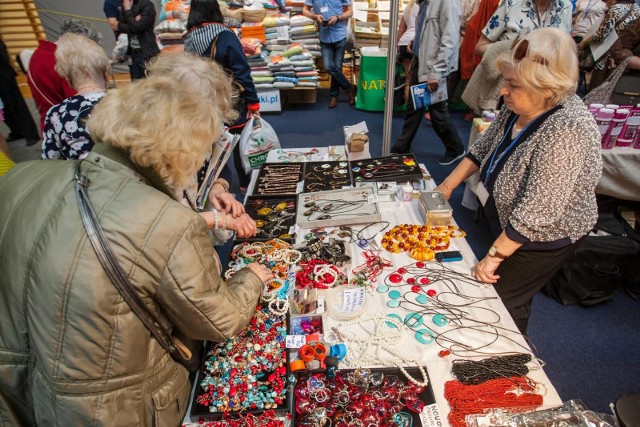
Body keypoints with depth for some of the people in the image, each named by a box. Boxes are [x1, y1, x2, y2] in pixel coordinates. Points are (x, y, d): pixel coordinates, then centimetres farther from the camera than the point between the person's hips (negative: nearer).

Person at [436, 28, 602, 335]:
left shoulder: (565, 132, -33)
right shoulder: (519, 106, -9)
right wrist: (447, 186, 2)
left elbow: (535, 214, -33)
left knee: (503, 302, 6)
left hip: (544, 237, -7)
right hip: (509, 224, 7)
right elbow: (484, 147, 5)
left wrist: (493, 256, -25)